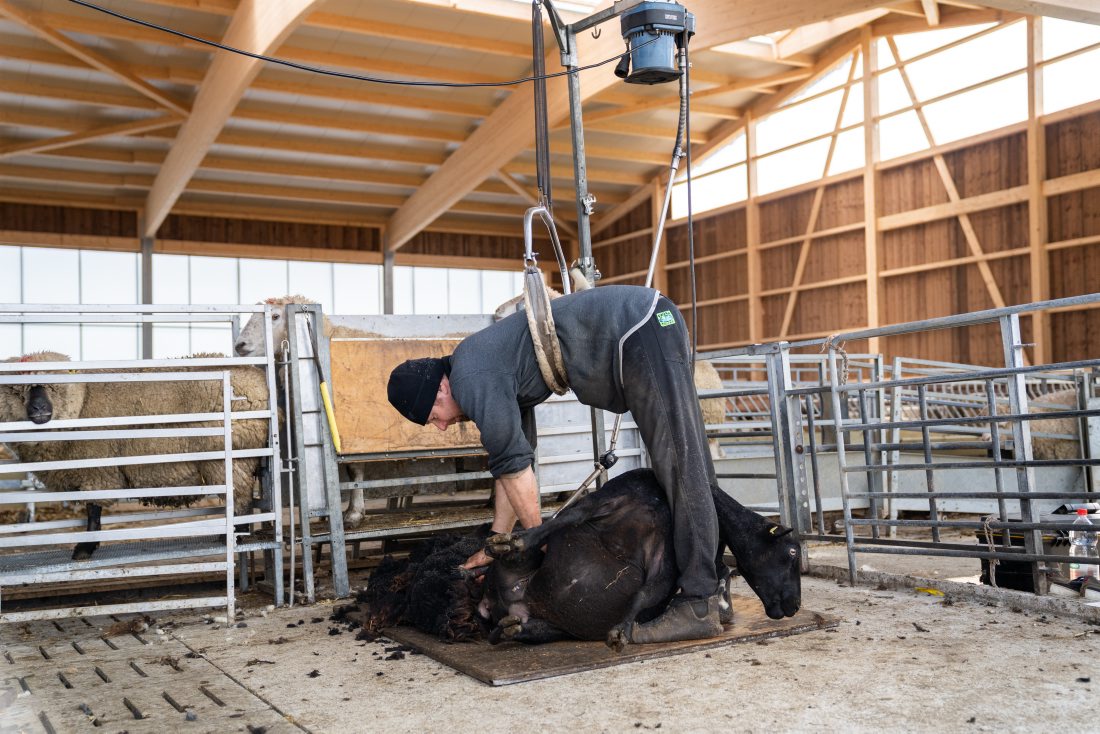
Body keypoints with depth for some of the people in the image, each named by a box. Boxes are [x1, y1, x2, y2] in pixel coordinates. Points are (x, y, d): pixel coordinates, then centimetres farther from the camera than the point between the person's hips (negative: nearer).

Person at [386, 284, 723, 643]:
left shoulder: (471, 378, -12)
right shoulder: (500, 380, 17)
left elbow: (514, 466, -10)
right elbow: (514, 463, 20)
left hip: (643, 328, -10)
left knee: (680, 468, -12)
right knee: (689, 466, 10)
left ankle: (699, 607, -12)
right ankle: (711, 584, 18)